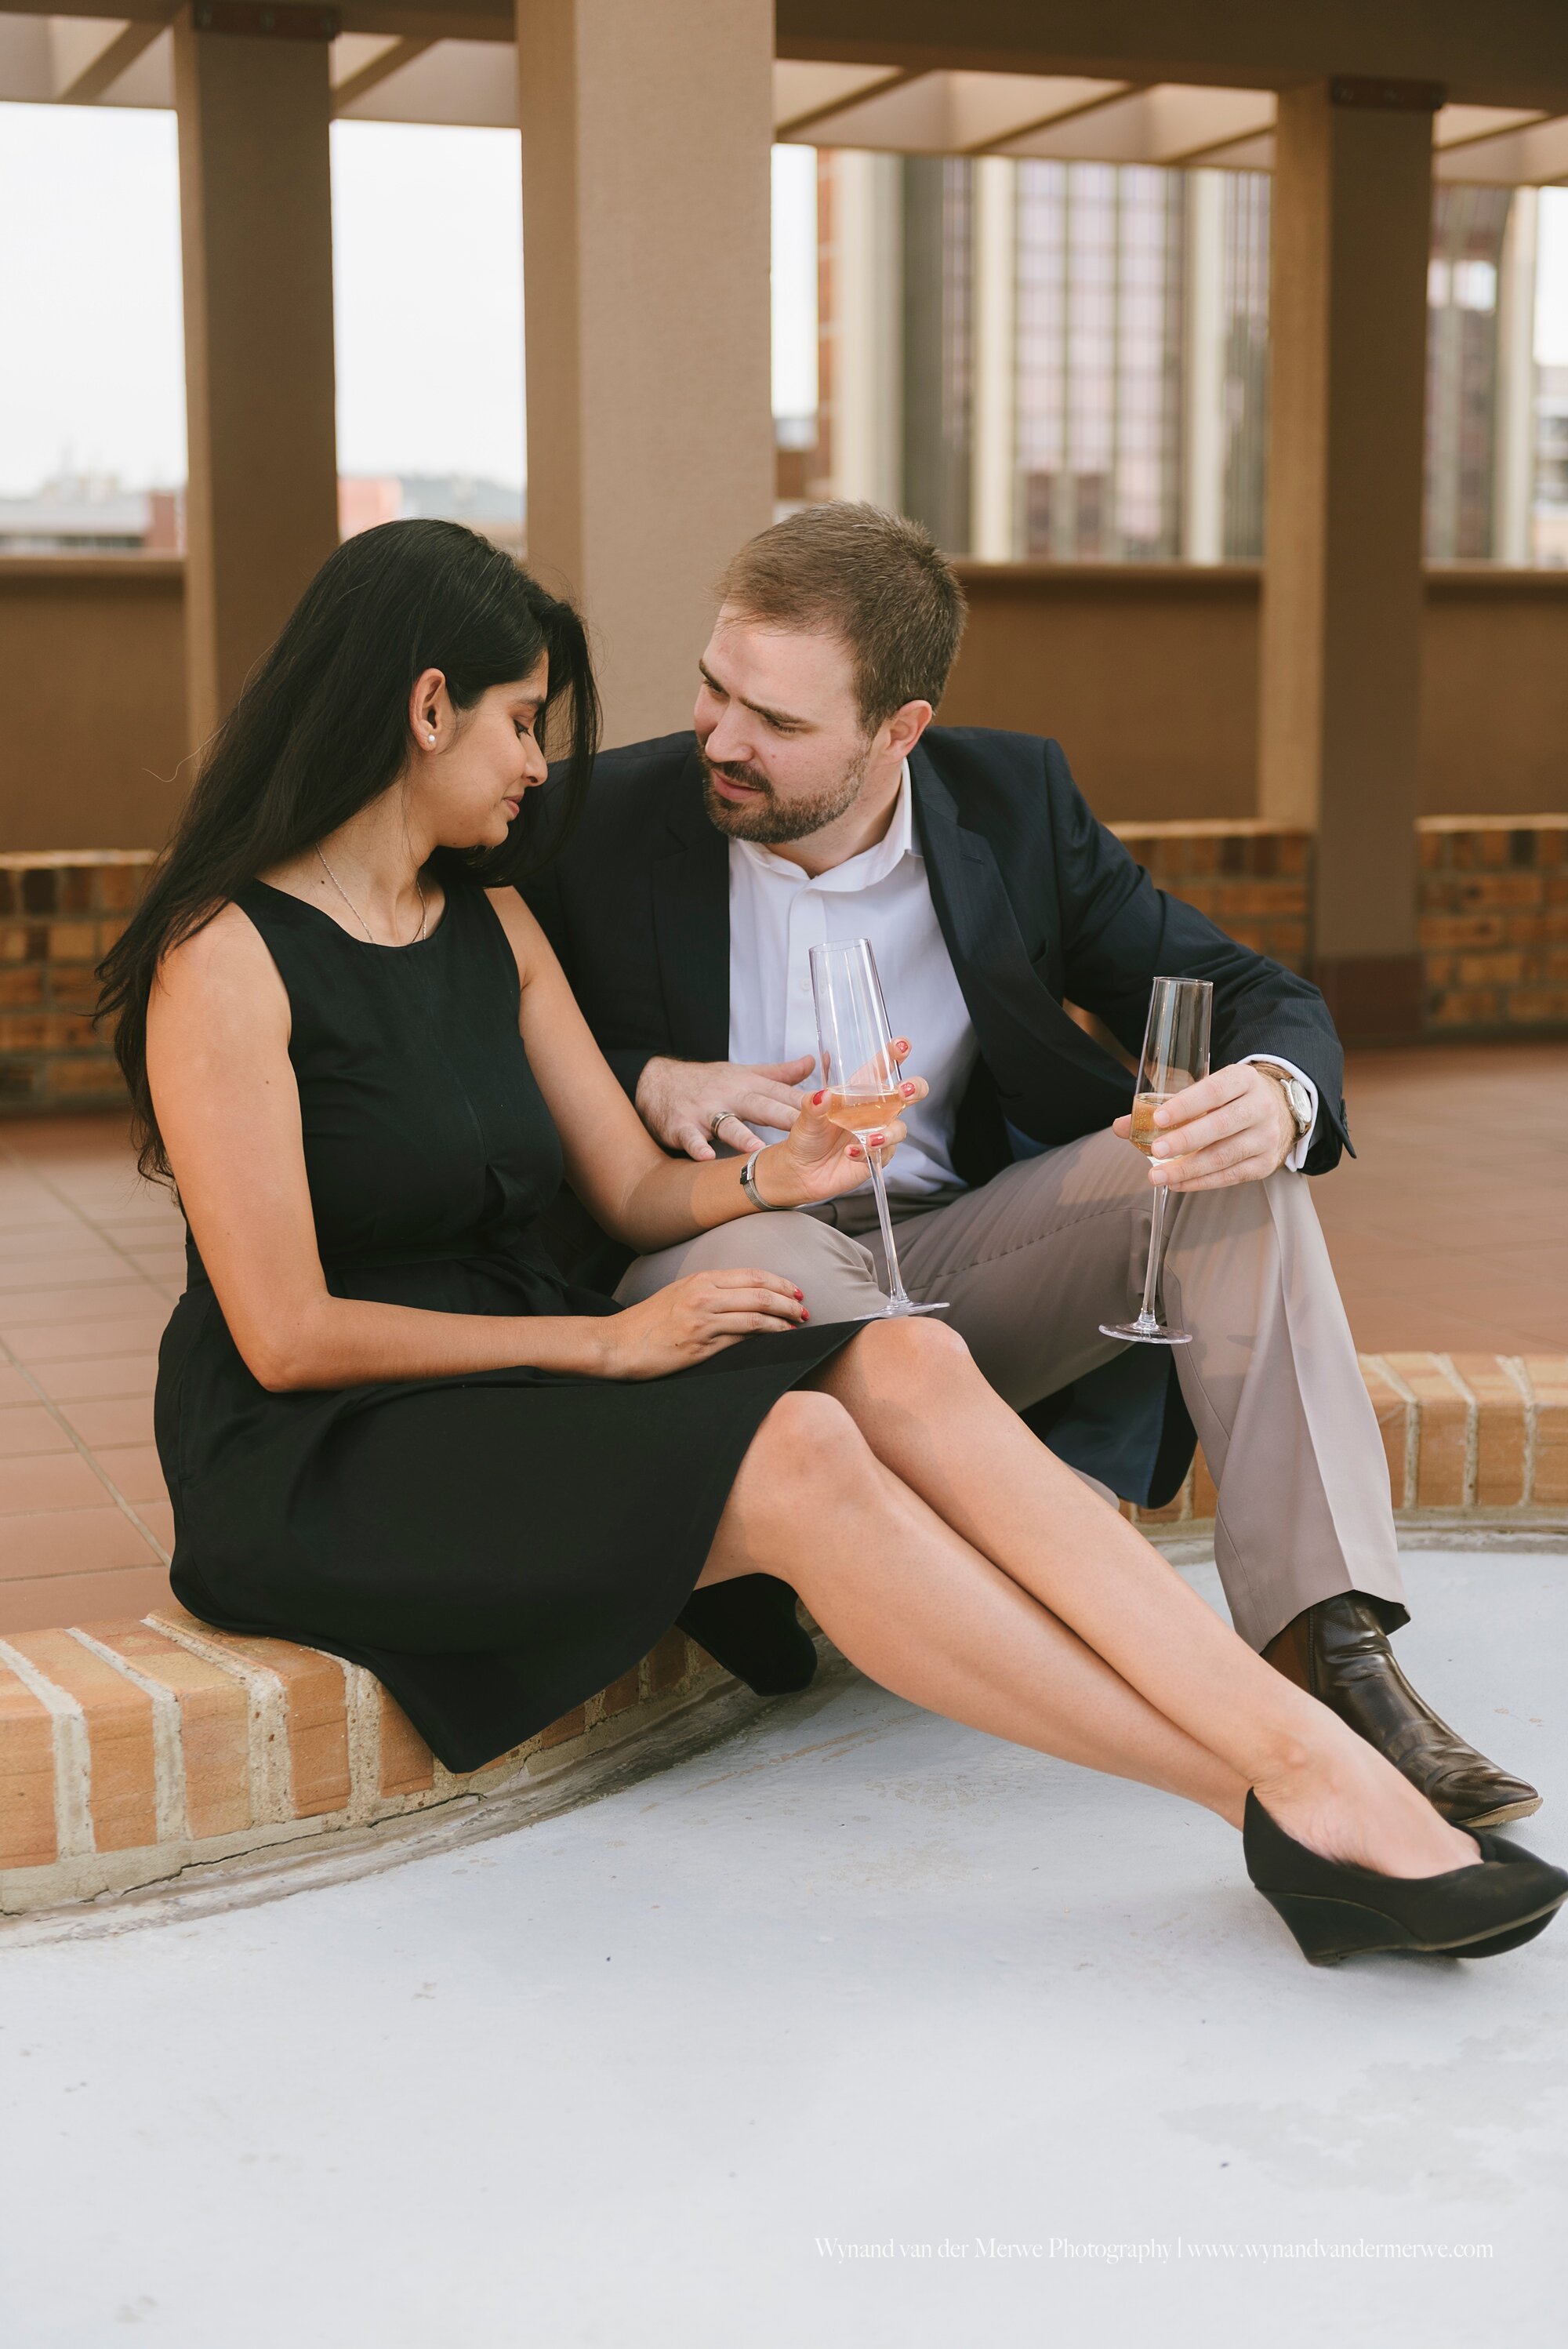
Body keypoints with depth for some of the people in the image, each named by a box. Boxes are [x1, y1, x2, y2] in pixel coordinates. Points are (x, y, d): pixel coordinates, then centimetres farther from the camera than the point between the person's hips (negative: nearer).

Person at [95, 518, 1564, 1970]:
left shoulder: (491, 922, 16)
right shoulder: (228, 956, -9)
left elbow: (636, 1194, 11)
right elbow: (285, 1334, -14)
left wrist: (772, 1177, -11)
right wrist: (602, 1343, -13)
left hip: (520, 1379, 7)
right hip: (320, 1462, -7)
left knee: (907, 1373, -22)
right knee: (797, 1457, -31)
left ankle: (1319, 1767, -34)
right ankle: (1271, 1801, -30)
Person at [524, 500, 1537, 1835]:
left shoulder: (1014, 801, 1)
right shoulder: (602, 824, -5)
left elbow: (1260, 1000, 1)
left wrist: (1273, 1095, -24)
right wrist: (645, 1083, -18)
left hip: (954, 1267, 3)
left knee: (1236, 1162, -21)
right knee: (765, 1254, -38)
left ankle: (1329, 1646, -31)